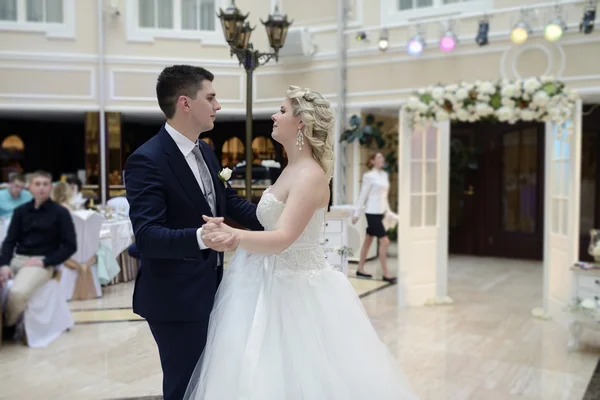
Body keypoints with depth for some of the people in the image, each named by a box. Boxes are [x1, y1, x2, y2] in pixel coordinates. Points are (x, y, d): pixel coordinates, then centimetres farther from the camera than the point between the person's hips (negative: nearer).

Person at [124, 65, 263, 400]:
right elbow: (147, 235, -30)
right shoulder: (147, 160, -21)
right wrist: (201, 238, -46)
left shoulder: (205, 151, 6)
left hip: (209, 289, 8)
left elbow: (230, 201, 12)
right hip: (176, 298, -8)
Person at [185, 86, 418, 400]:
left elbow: (282, 239, -31)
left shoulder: (310, 175, -20)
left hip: (295, 289, -9)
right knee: (269, 374, 18)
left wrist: (234, 235, -45)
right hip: (278, 283, 9)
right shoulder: (292, 170, 9)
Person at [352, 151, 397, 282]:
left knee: (368, 240, 13)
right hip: (372, 212, -8)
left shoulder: (385, 175, 12)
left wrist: (388, 210, 17)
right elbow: (363, 195, -8)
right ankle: (386, 274, -4)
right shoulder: (369, 176, -9)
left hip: (380, 212, 8)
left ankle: (360, 269, 23)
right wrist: (356, 213, -7)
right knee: (384, 241, -10)